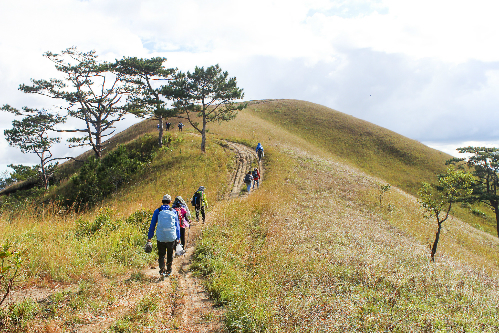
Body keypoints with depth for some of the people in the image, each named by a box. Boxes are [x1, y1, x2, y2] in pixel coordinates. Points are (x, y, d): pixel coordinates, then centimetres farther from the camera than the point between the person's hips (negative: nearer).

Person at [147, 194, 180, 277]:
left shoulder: (157, 211, -2)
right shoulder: (173, 212, 1)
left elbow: (152, 225, 1)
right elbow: (177, 225, 5)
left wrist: (149, 236, 8)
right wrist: (178, 237, 12)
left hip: (160, 237, -1)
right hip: (171, 237, 1)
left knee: (161, 255, 10)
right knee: (170, 254, 18)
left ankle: (162, 270, -7)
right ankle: (169, 270, 25)